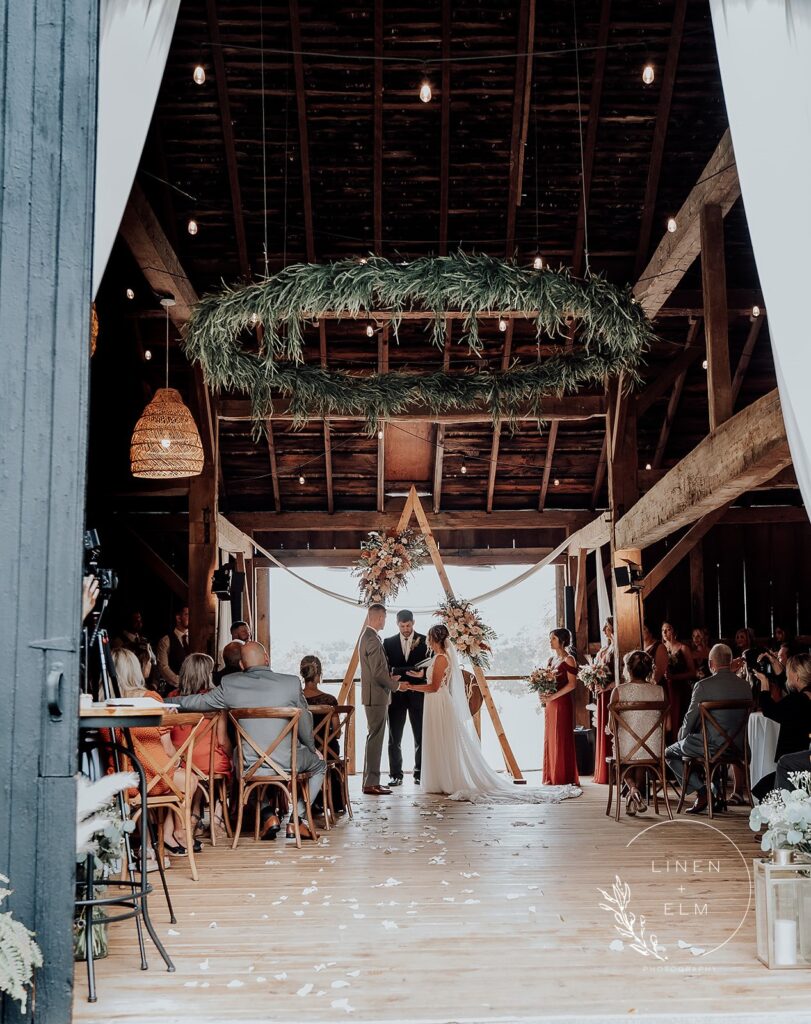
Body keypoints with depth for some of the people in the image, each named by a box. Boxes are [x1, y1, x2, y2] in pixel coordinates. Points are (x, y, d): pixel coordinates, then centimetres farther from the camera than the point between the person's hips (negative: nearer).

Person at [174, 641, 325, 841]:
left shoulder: (229, 684, -4)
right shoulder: (292, 683, -7)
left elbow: (198, 702, 8)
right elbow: (305, 722, 3)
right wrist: (312, 748, 23)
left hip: (249, 764, 2)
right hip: (287, 762, -2)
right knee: (319, 764, 29)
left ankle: (268, 814, 24)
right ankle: (295, 820, 19)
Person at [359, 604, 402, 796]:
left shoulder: (366, 636, 13)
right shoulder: (373, 640, -19)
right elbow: (378, 672, -22)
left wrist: (389, 678, 10)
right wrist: (394, 684, -7)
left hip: (372, 695, 10)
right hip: (376, 696, -10)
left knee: (374, 738, 15)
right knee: (375, 739, -7)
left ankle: (370, 780, 21)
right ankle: (371, 783, -4)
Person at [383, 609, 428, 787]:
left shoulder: (424, 641, 3)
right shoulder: (389, 642, 7)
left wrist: (423, 674, -18)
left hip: (418, 694, -1)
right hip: (396, 694, 1)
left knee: (420, 737, 3)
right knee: (394, 738, 1)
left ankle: (420, 774, 11)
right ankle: (396, 775, 7)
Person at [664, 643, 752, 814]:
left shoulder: (703, 686, -14)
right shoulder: (745, 685, 2)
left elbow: (690, 718, -8)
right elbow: (743, 717, 13)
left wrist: (682, 736, 14)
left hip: (711, 745, -6)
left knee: (670, 753, 16)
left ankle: (701, 790, 1)